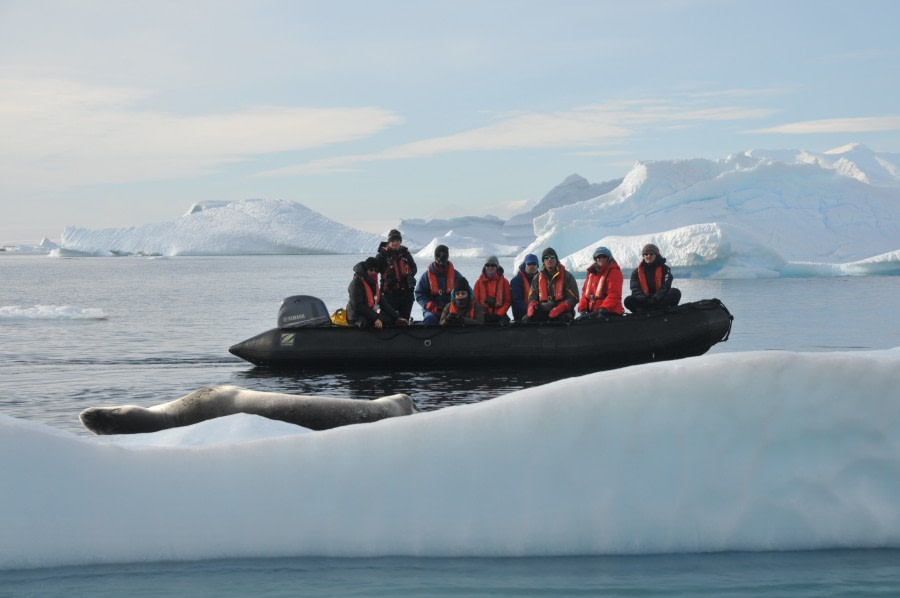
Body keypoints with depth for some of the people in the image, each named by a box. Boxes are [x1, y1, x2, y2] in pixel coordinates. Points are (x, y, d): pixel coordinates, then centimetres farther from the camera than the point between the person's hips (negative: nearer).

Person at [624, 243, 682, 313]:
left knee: (675, 292, -27)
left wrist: (654, 299, -27)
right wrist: (644, 299, -26)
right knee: (628, 300, -25)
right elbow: (635, 289, -4)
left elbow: (664, 288, -10)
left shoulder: (664, 269, 3)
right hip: (644, 302, 1)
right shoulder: (637, 272, 8)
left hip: (660, 301, -1)